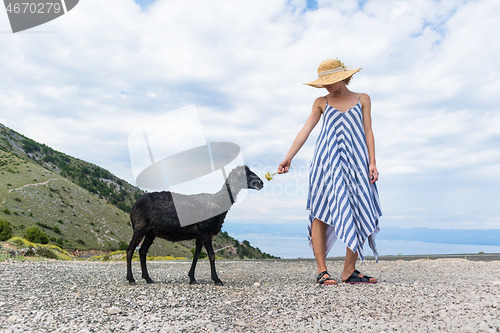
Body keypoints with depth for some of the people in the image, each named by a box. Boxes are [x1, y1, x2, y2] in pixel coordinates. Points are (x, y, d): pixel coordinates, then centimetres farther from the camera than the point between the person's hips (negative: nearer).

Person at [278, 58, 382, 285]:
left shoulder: (362, 99, 16)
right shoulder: (321, 102, 15)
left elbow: (368, 132, 11)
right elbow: (305, 130, 8)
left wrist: (372, 162, 0)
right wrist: (288, 158, -1)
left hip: (355, 161, 1)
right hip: (326, 160, -1)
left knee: (360, 214, -5)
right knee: (321, 213, -8)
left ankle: (349, 271, 4)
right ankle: (322, 271, -2)